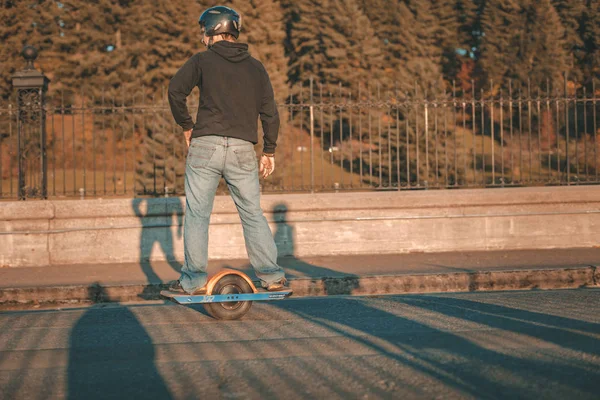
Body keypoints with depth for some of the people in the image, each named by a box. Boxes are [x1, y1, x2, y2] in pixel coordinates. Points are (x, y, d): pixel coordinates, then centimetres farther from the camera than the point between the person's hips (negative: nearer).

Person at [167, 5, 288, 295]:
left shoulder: (203, 60, 4)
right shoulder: (255, 67, 13)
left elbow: (175, 90, -8)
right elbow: (270, 112, 9)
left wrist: (186, 126, 5)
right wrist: (269, 151, 15)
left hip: (205, 145, -3)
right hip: (242, 150, 3)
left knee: (197, 214, 3)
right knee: (253, 214, 9)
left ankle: (193, 280, 3)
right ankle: (272, 276, 8)